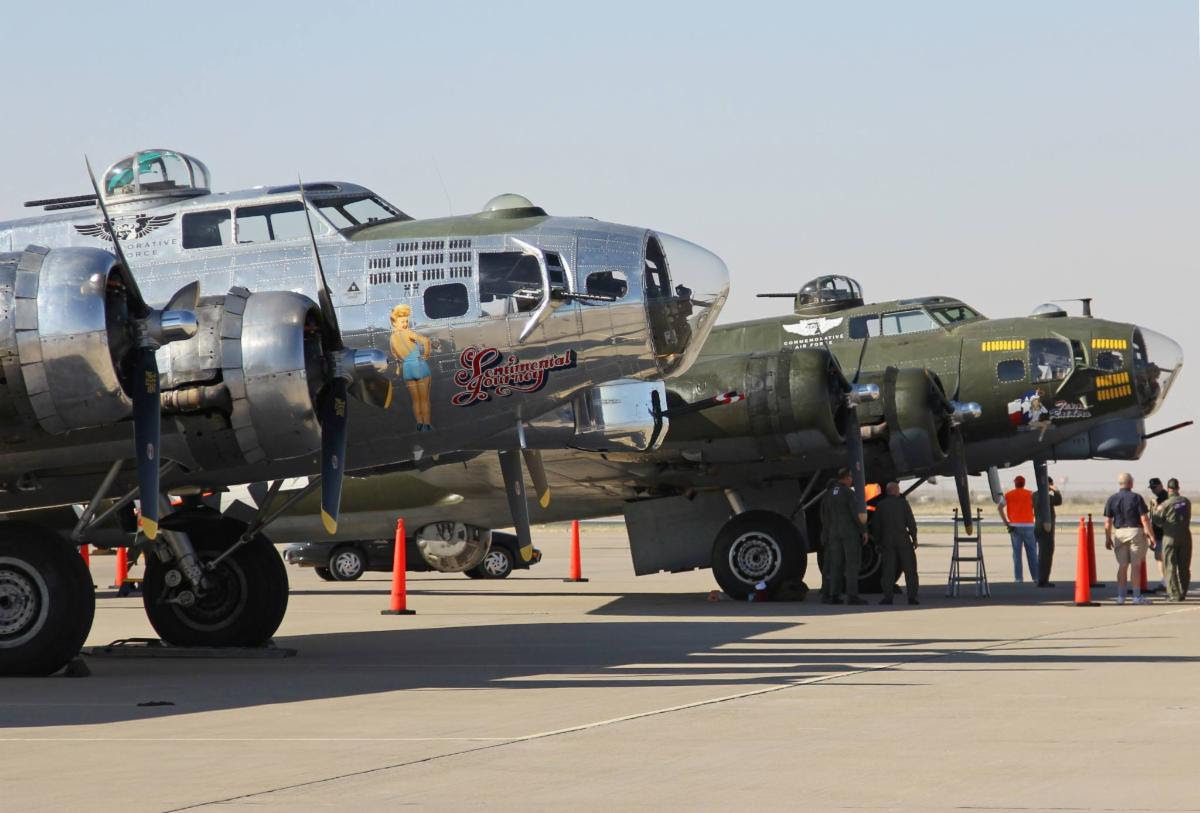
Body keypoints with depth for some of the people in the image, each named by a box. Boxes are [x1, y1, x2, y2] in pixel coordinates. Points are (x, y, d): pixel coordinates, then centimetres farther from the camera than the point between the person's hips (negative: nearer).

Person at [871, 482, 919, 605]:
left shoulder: (880, 505, 3)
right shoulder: (903, 503, -3)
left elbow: (875, 525, 4)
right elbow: (911, 523, -6)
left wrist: (878, 542, 13)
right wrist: (914, 539, 4)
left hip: (887, 542, 2)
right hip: (903, 541, -2)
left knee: (888, 570, 3)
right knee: (909, 569, 5)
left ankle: (888, 596, -3)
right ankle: (912, 596, 1)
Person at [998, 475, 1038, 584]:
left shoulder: (1008, 495, 8)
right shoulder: (1030, 494, 5)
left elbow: (999, 508, -3)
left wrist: (1006, 523, -3)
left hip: (1014, 526, 1)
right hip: (1028, 526, -1)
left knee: (1017, 553, 2)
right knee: (1032, 553, 5)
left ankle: (1018, 577, -3)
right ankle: (1036, 576, 6)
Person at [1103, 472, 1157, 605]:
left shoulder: (1112, 499, 3)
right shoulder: (1136, 498, -6)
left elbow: (1107, 522, 3)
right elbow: (1144, 519, -9)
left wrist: (1108, 538, 11)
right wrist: (1151, 535, -3)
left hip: (1119, 533, 3)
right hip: (1136, 532, -3)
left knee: (1122, 566, 8)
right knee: (1136, 565, 0)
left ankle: (1120, 596, 6)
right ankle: (1137, 596, 0)